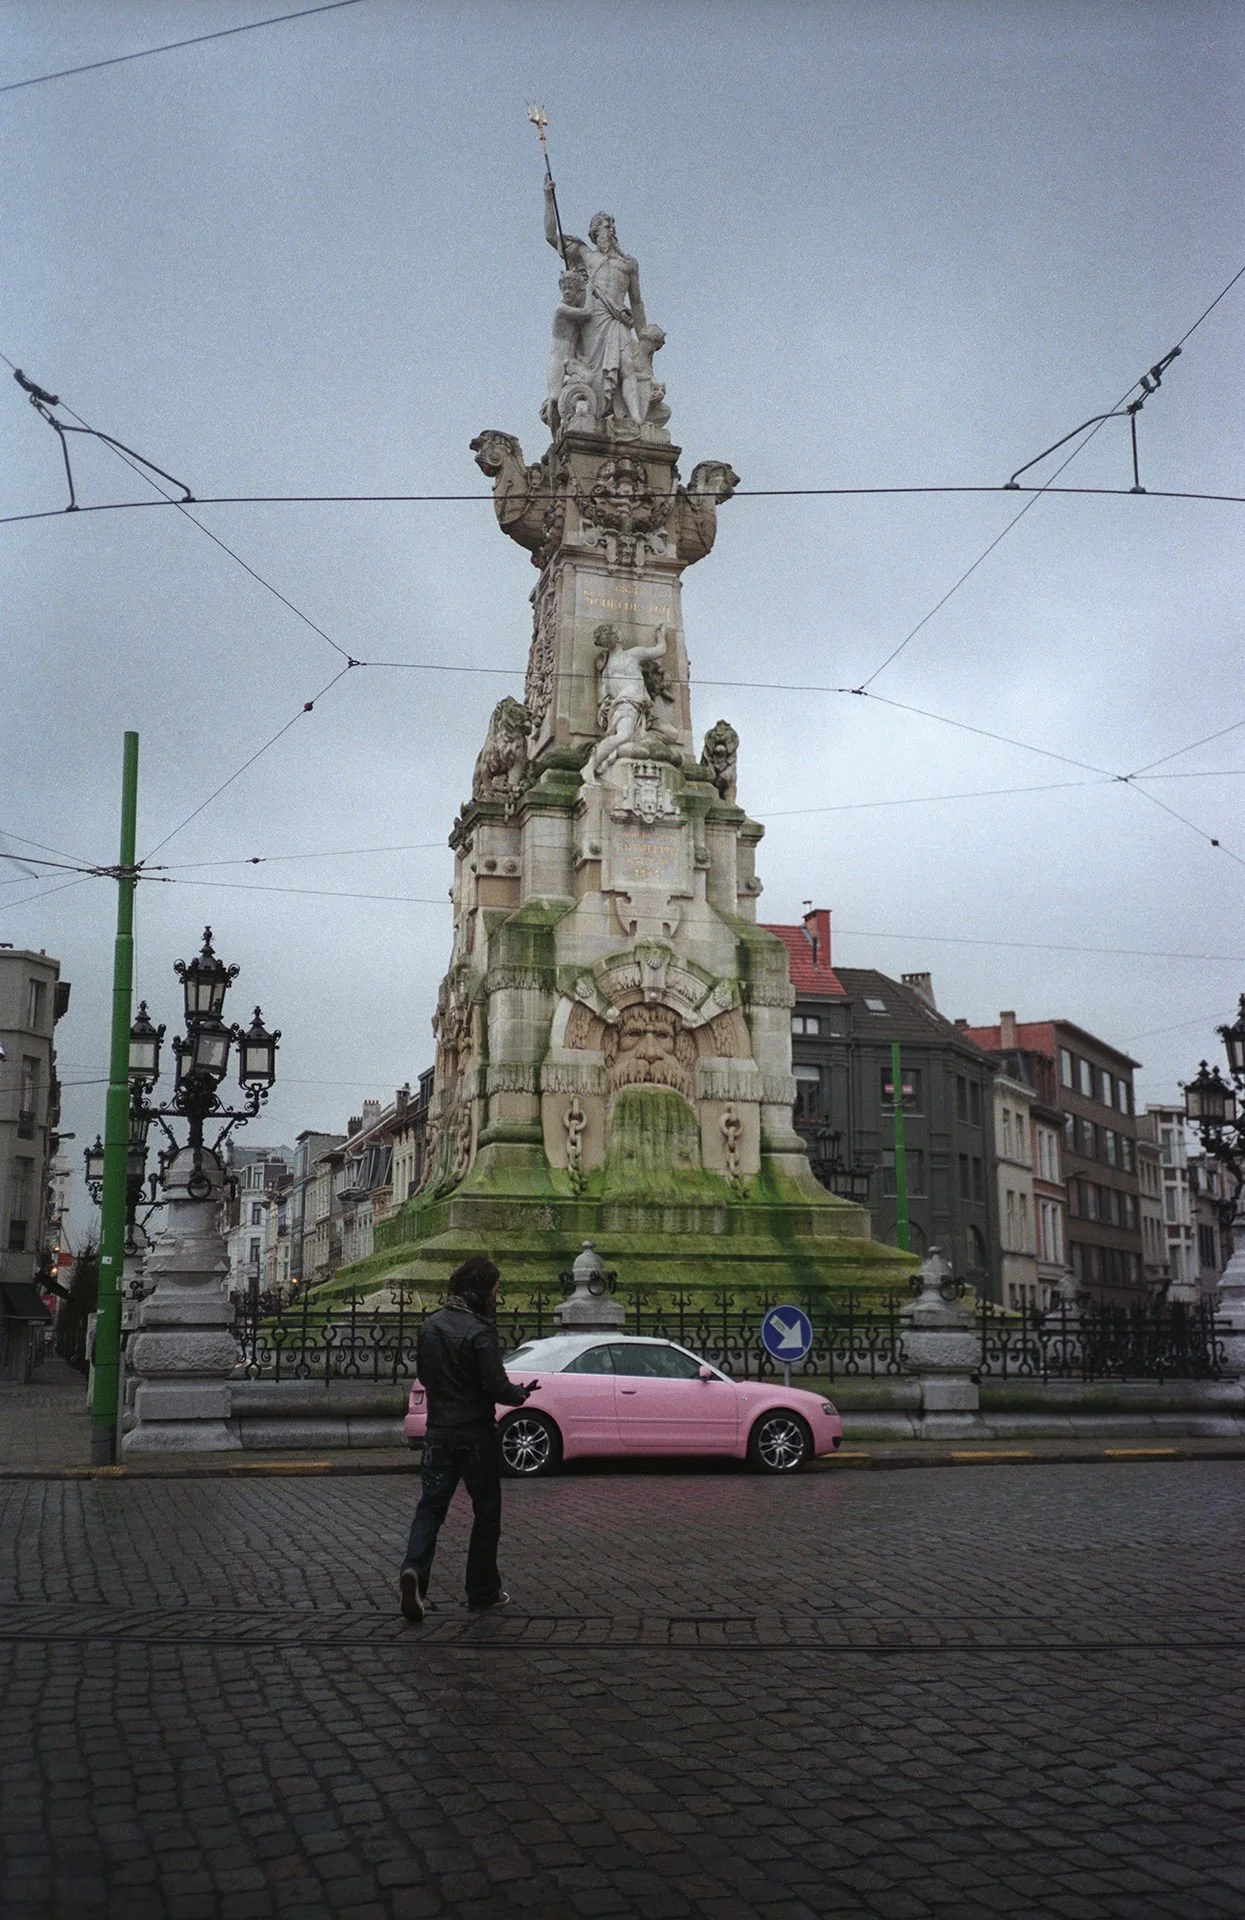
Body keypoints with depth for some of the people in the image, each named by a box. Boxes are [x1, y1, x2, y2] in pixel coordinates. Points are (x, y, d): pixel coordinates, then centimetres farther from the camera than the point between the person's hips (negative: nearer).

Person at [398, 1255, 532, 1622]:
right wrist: (521, 1394, -1)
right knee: (486, 1512, 9)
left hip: (438, 1430, 5)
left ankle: (414, 1571, -18)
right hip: (476, 1433, -5)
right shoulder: (478, 1331, -18)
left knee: (430, 1506, 5)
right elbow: (496, 1385, -20)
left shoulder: (430, 1326, 4)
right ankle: (483, 1592, 16)